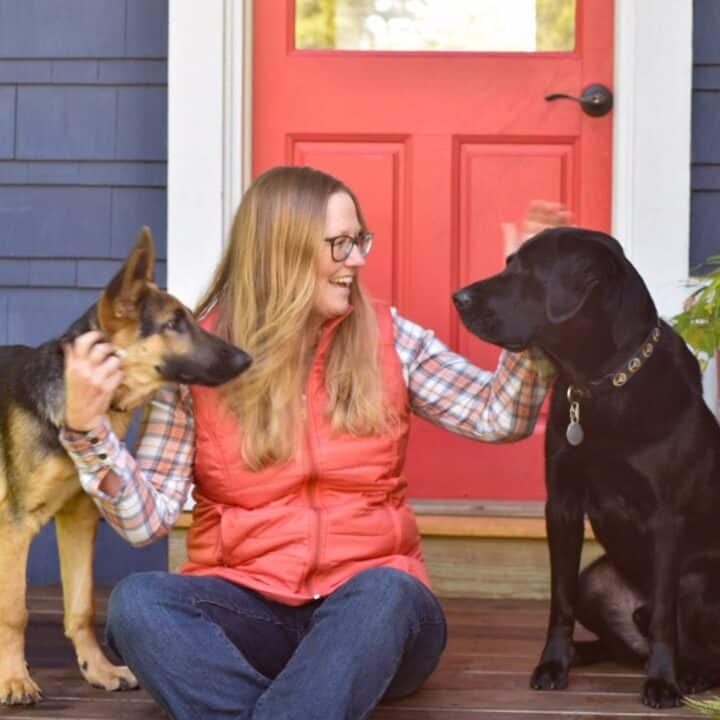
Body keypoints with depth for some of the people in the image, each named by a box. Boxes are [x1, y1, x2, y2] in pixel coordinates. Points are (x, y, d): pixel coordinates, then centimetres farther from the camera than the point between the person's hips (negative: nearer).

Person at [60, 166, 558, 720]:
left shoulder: (387, 338, 4)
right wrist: (88, 429, -20)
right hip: (248, 608, 0)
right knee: (136, 603, -30)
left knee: (386, 591, -35)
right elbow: (149, 519, -4)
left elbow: (501, 417, 2)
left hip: (370, 612, 0)